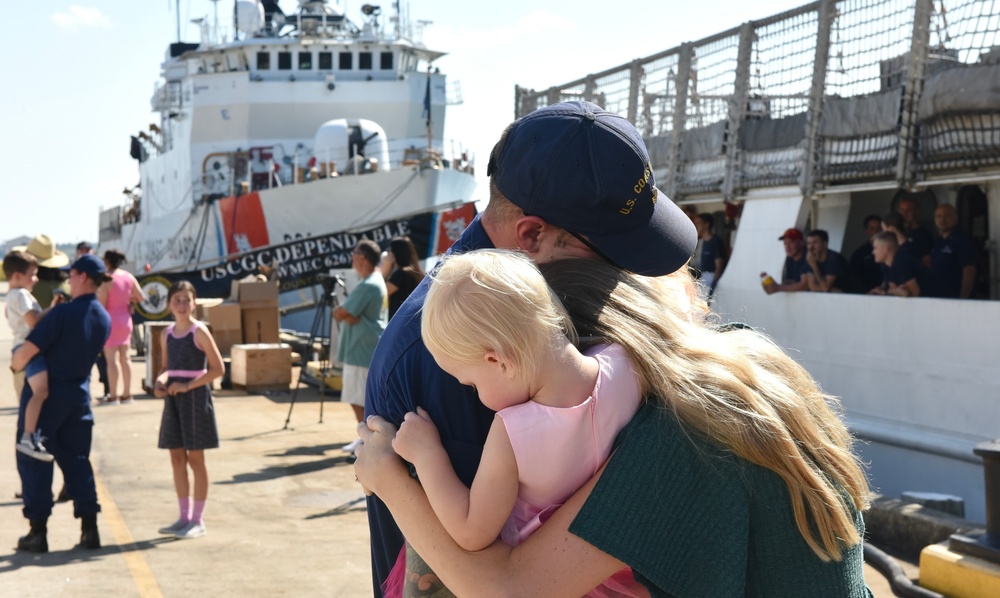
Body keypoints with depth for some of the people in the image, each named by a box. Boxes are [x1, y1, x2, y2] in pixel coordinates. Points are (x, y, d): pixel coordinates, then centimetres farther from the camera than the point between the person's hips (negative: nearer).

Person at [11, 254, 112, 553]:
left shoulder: (63, 313, -21)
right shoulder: (104, 319, 1)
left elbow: (26, 351, -20)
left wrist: (15, 365, 0)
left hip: (45, 392, -6)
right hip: (78, 394, 6)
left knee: (33, 460, 5)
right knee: (76, 458, 13)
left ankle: (38, 531, 6)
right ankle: (89, 528, 8)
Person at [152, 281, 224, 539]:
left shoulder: (199, 331, -9)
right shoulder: (167, 334, 9)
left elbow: (218, 368, -13)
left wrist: (187, 385, -19)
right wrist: (160, 382, -3)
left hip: (195, 397, -6)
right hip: (173, 399, 6)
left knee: (195, 459, -1)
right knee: (177, 458, 9)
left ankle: (198, 520, 7)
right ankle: (184, 517, 18)